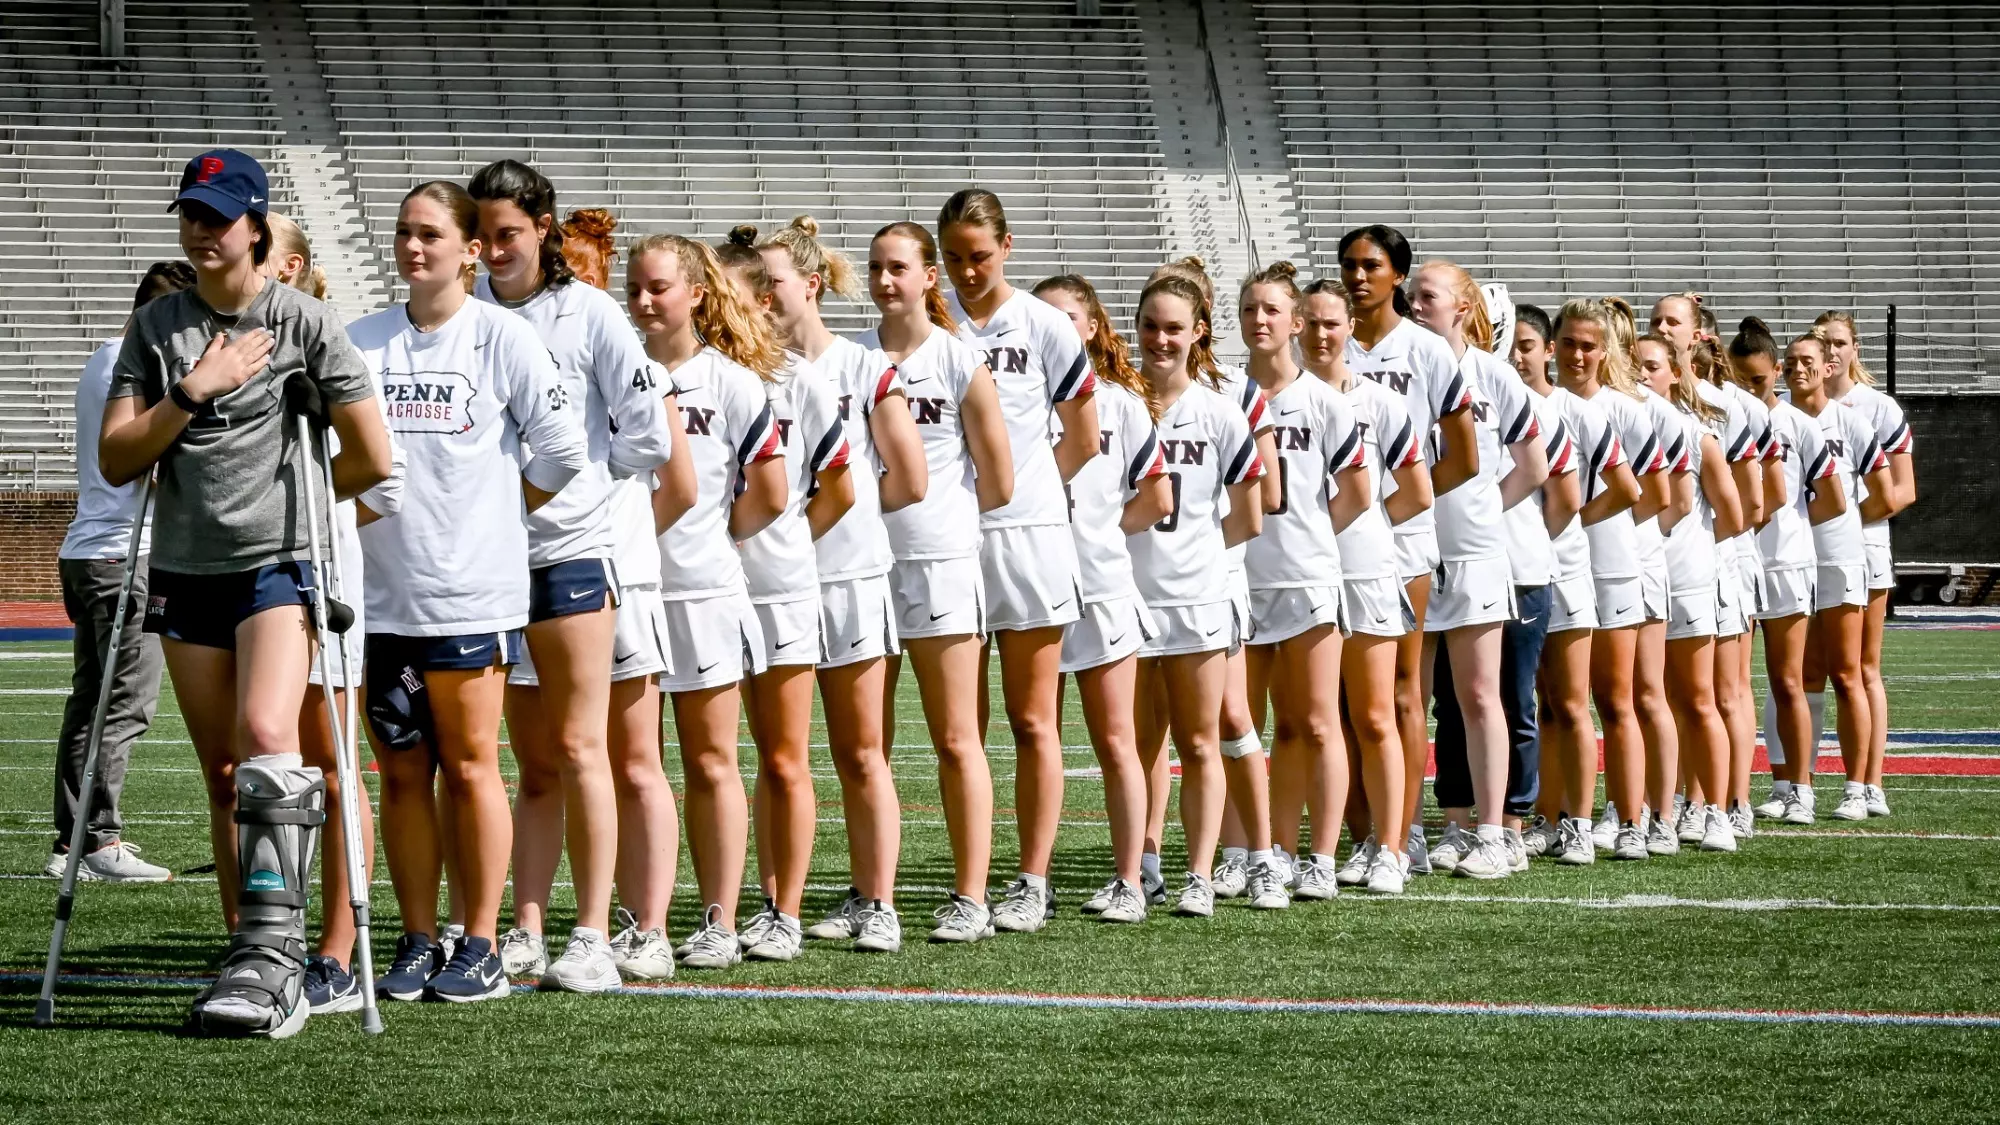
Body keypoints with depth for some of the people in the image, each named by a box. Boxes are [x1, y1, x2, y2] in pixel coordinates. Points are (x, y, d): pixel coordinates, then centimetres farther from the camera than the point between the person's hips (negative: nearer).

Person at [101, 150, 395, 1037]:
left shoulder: (303, 322, -2)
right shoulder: (157, 325, 9)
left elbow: (371, 460, 0)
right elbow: (116, 461, 1)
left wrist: (284, 496, 7)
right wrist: (196, 390, -9)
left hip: (278, 564, -5)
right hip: (186, 569, 5)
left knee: (267, 741, -23)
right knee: (222, 772, 6)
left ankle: (274, 953, -27)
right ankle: (248, 954, 10)